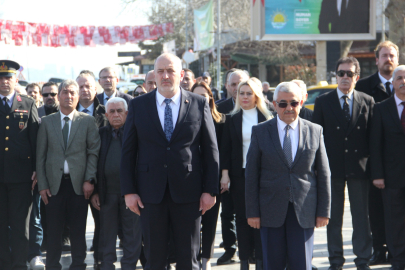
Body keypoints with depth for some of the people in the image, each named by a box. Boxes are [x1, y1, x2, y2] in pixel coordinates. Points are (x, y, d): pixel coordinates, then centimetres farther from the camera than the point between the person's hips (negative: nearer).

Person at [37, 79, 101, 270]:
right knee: (53, 231, 2)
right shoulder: (47, 122, 8)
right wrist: (42, 185, -1)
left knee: (78, 231, 4)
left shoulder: (88, 121, 6)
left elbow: (94, 152, 2)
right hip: (54, 183, 1)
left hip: (78, 184, -1)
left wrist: (89, 180, -8)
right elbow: (40, 156, 6)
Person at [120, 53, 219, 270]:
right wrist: (128, 191, -1)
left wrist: (210, 190, -2)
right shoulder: (138, 106, 5)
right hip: (151, 193, 1)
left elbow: (211, 150, 3)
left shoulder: (199, 104, 3)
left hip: (188, 193, 0)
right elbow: (128, 152, 5)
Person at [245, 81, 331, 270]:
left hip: (304, 211, 0)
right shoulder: (260, 132, 4)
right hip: (271, 210, 0)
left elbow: (323, 174, 6)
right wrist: (252, 212, -3)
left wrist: (324, 211, 2)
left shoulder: (315, 131, 6)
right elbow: (251, 175, 2)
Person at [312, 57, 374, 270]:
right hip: (332, 166, 0)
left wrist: (370, 162, -2)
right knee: (333, 217, 6)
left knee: (361, 216, 4)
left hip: (359, 167, 0)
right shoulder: (323, 102, 3)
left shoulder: (367, 102, 5)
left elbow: (372, 135, 6)